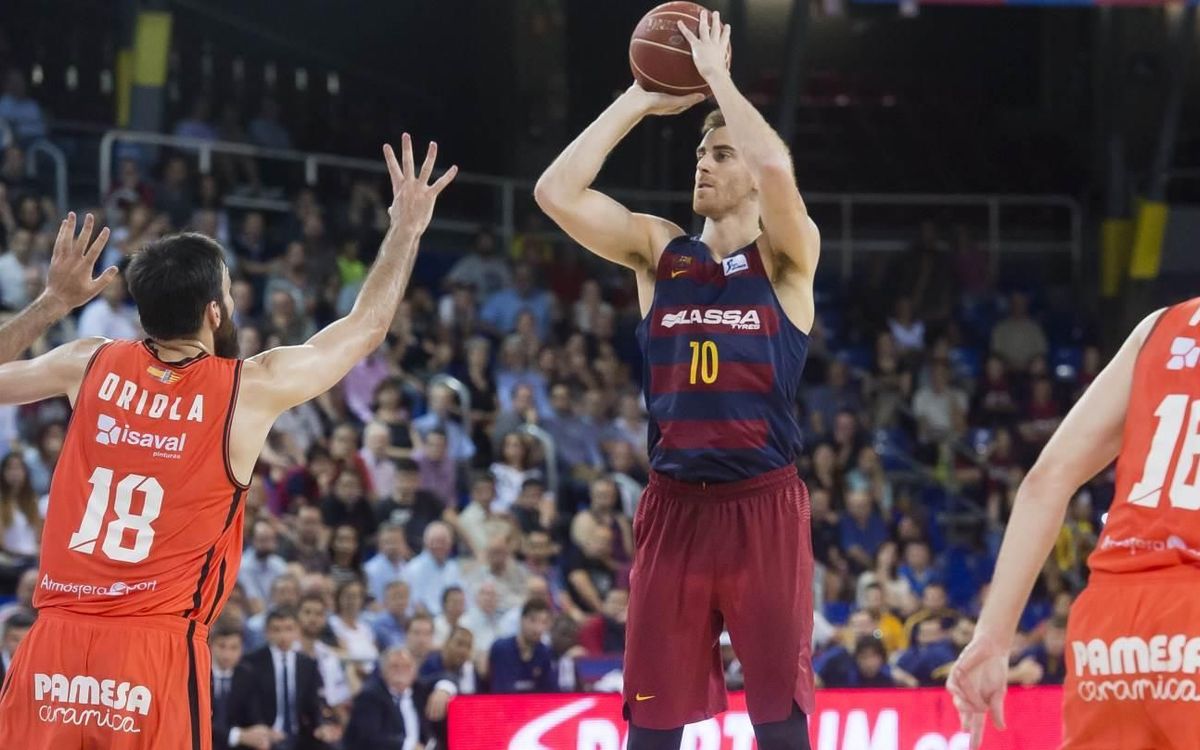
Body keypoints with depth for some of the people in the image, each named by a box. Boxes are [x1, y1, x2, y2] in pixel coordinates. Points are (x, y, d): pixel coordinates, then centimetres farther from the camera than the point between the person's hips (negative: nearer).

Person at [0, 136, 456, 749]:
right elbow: (366, 327, 14)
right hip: (157, 651, -3)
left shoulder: (91, 365, 5)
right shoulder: (248, 389, -1)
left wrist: (54, 302, 29)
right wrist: (408, 226, 26)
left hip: (55, 644, 3)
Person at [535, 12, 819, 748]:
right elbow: (556, 192, -2)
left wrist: (717, 74, -10)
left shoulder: (787, 259, 0)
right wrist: (638, 102, 0)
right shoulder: (659, 251, 9)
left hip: (763, 507, -3)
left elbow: (777, 169, -22)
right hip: (675, 506, 3)